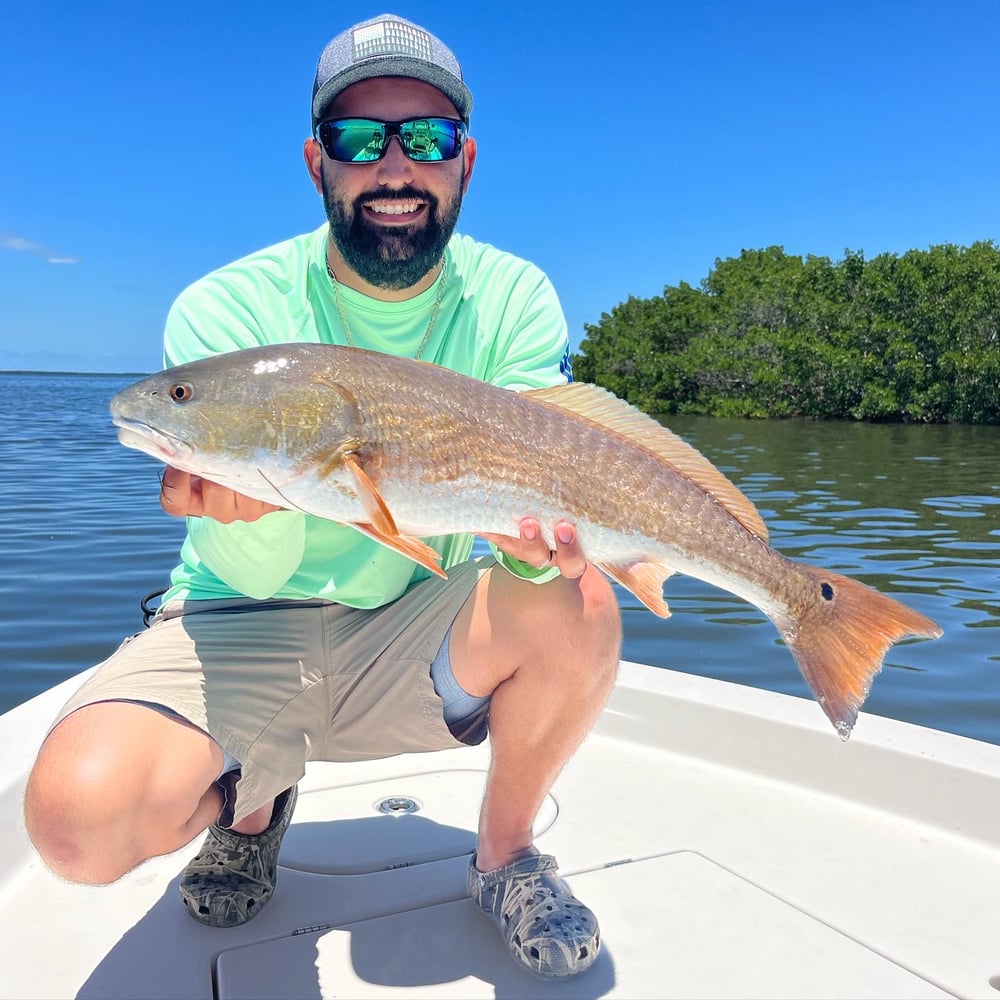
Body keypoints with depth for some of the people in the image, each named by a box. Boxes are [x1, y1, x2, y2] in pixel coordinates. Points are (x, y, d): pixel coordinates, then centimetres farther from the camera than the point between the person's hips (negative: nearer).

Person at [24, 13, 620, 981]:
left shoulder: (513, 298, -7)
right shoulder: (226, 309, -13)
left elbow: (534, 489, -15)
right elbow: (257, 572, -20)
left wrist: (536, 538, -39)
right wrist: (247, 498, -44)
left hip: (416, 629, 2)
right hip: (246, 628, -1)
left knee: (576, 608, -27)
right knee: (80, 816, -26)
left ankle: (502, 856, 3)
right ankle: (249, 798, 13)